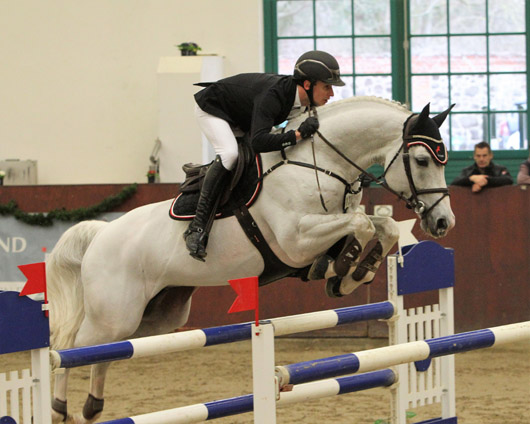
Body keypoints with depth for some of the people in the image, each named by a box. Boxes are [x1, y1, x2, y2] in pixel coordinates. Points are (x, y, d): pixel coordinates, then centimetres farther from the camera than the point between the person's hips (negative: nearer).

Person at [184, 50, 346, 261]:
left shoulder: (301, 99, -16)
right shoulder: (273, 96, -41)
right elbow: (259, 141, -53)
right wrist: (298, 134, -51)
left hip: (239, 120, 9)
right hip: (211, 108, -9)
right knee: (229, 153, -32)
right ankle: (197, 227, -33)